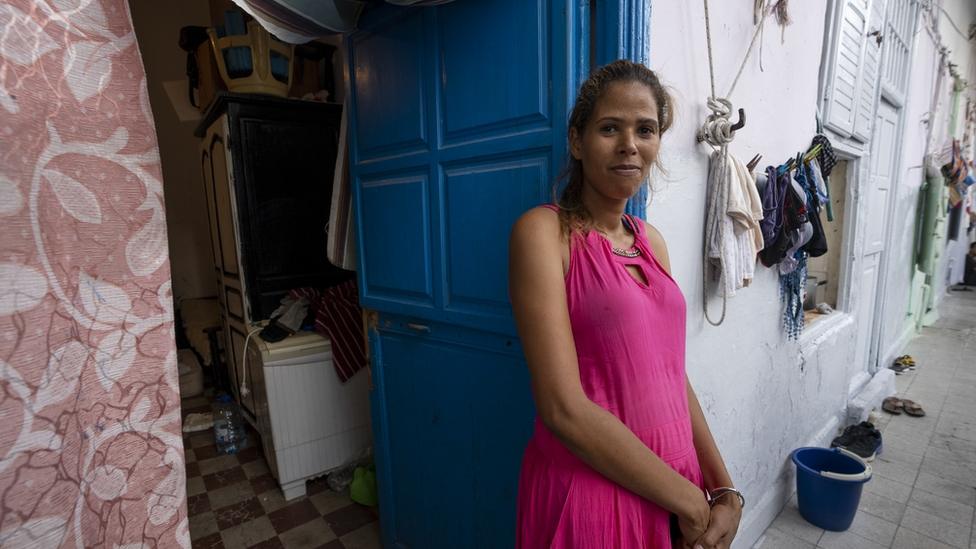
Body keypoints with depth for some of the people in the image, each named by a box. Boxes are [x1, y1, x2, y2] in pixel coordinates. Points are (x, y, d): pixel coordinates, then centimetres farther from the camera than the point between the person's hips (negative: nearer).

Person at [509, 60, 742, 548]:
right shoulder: (544, 230, -16)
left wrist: (725, 492, 0)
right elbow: (563, 408, -22)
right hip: (589, 494, -6)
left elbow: (673, 376, 7)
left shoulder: (650, 240, 5)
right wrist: (691, 503, -13)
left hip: (672, 486, 6)